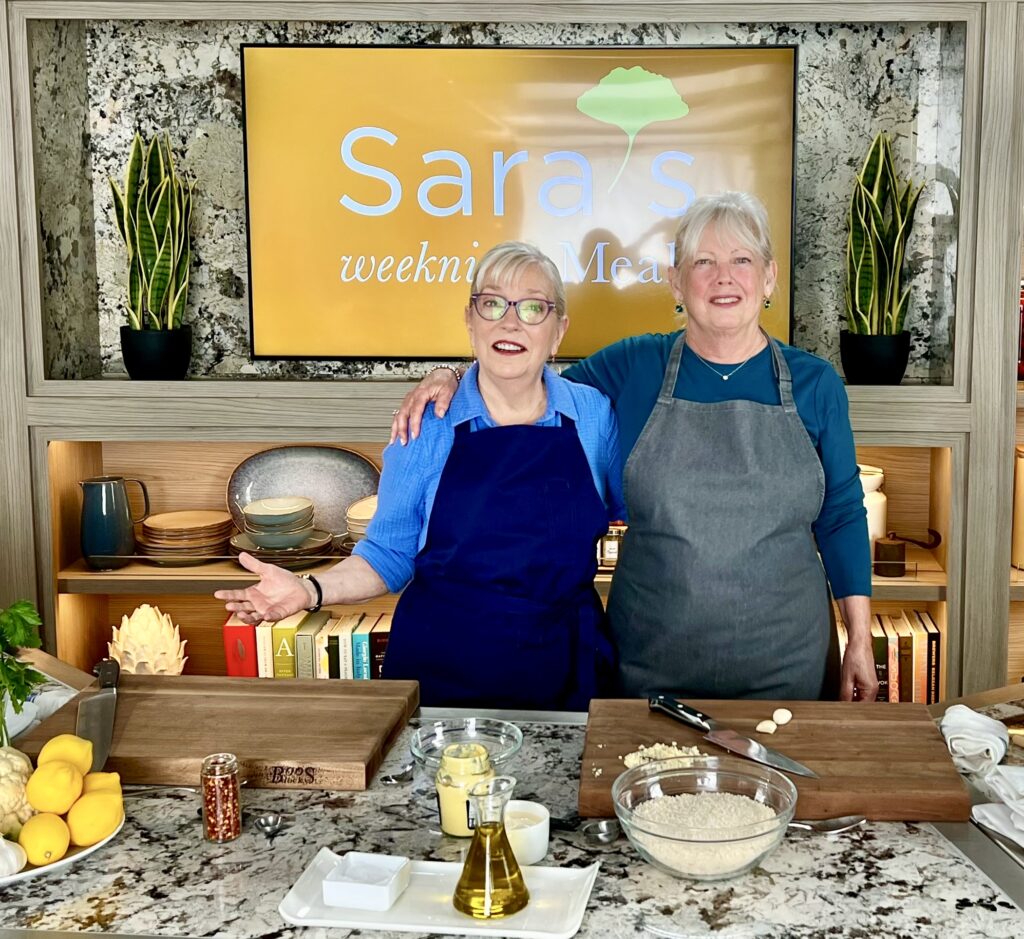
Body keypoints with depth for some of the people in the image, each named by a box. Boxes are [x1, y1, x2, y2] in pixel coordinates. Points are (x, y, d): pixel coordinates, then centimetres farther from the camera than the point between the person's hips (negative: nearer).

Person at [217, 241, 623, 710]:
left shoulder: (596, 414, -1)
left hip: (564, 671, 2)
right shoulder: (426, 426, -5)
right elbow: (390, 555, 0)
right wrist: (312, 591, -14)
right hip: (439, 671, -1)